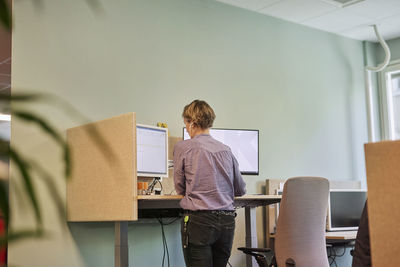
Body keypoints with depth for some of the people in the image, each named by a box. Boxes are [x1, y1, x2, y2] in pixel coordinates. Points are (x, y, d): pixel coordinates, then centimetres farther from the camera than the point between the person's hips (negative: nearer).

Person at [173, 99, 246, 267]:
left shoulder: (183, 148, -3)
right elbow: (241, 190, 17)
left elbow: (180, 188, 6)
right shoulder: (226, 150, 9)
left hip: (199, 220, -5)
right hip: (227, 220, 5)